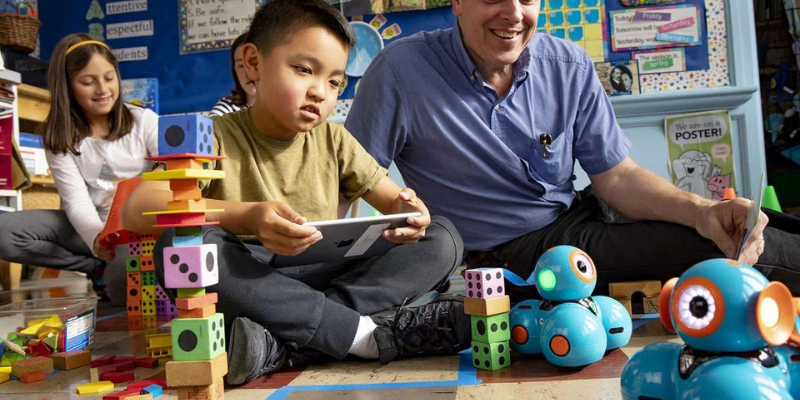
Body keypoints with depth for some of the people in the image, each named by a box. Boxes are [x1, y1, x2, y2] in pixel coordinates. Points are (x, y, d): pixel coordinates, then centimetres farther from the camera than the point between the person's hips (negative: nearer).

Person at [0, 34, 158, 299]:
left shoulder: (145, 121, -2)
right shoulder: (59, 138, 0)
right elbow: (77, 202, -12)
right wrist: (97, 237, -36)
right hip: (90, 227, 3)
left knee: (123, 283, -35)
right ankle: (97, 268, -8)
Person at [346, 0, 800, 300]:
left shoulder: (570, 66, -5)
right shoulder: (402, 70, -17)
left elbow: (617, 177, -3)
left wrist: (700, 211, -21)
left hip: (582, 217, 5)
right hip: (507, 251, -5)